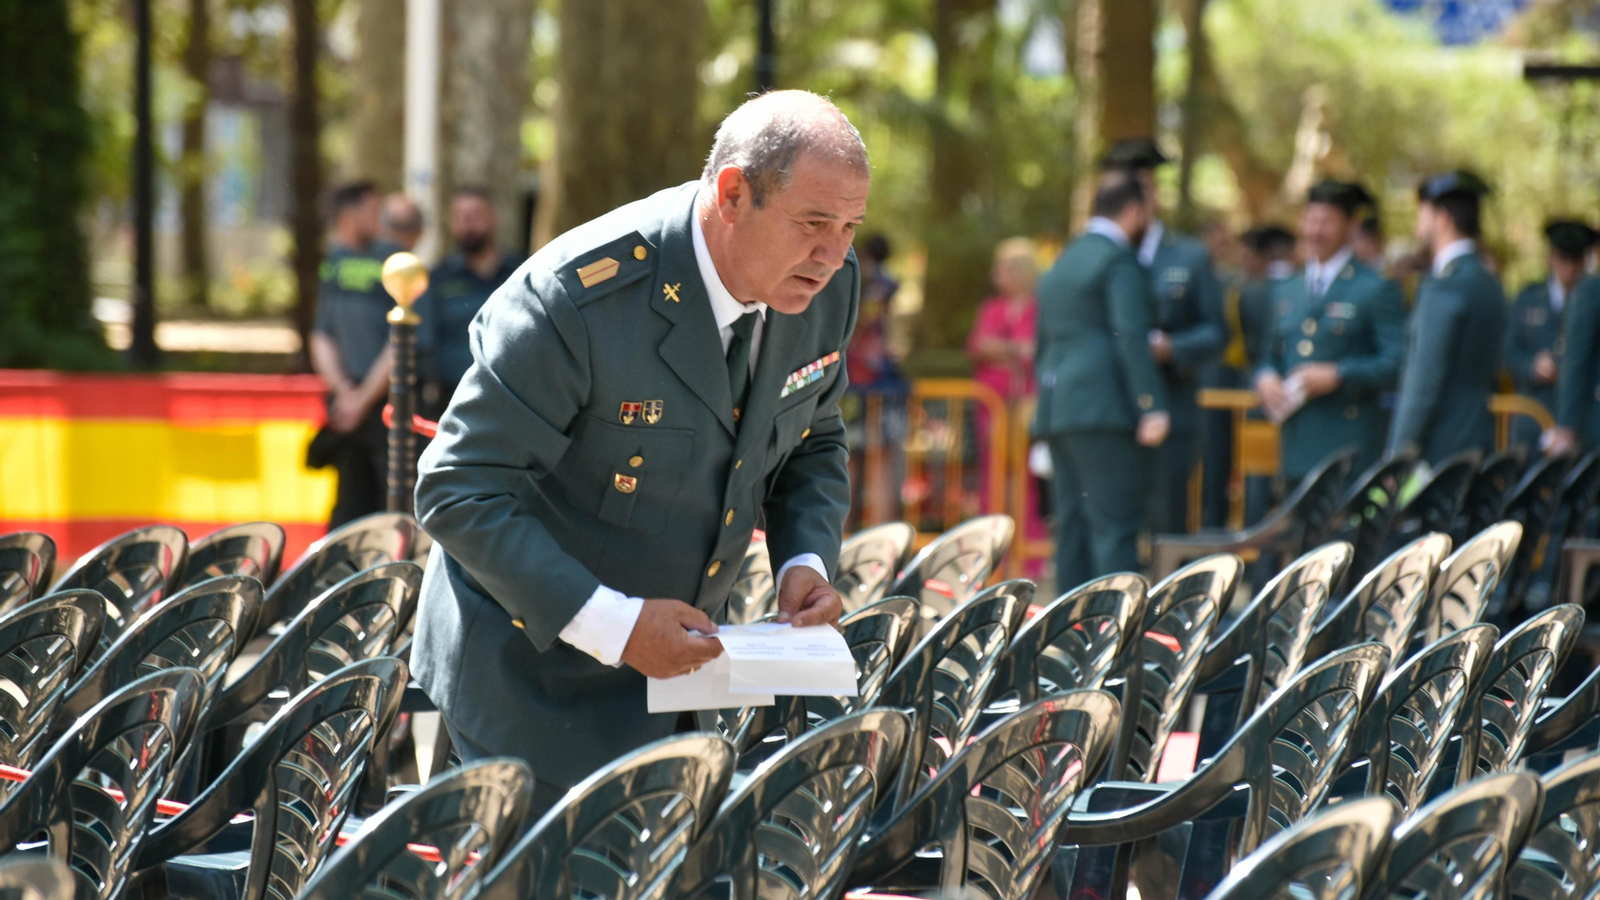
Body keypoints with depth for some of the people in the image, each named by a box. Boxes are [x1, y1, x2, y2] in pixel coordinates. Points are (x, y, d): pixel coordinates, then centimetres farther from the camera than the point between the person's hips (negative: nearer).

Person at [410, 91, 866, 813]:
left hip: (676, 654, 6)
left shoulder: (826, 284, -7)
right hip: (535, 665, -6)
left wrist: (806, 559, -7)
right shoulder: (577, 297, -28)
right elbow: (459, 493, -24)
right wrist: (611, 624, -29)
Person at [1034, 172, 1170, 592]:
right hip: (1107, 412, -9)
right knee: (1115, 525, -11)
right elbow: (1131, 336, -16)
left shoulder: (1060, 265, 23)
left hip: (1056, 411, 9)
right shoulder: (1118, 261, -5)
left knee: (1073, 524, 8)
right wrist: (1152, 406, -21)